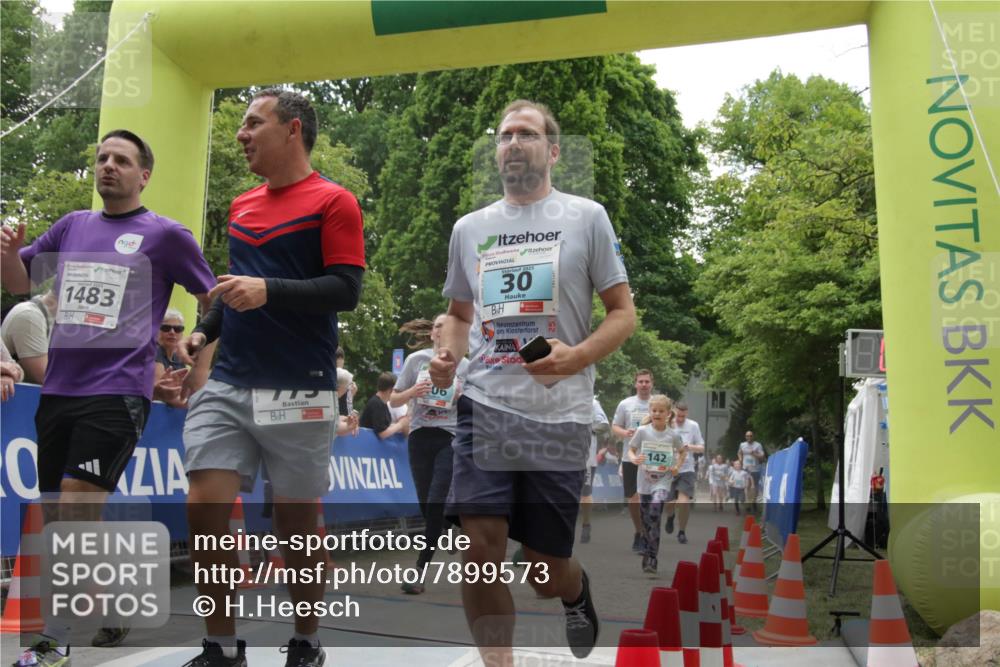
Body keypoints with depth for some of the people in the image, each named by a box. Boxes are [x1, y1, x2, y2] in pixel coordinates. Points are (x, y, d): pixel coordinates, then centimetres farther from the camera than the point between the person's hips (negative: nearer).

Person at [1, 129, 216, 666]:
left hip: (117, 392, -6)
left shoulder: (166, 234, 0)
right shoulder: (72, 226, 14)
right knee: (65, 517, 10)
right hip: (57, 389, 6)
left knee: (75, 510, -12)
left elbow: (213, 300, 7)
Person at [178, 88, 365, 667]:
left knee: (297, 522, 4)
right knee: (204, 508, -4)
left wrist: (270, 290, -23)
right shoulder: (242, 206, 17)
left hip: (299, 393, -5)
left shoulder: (334, 202, -4)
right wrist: (206, 330, 12)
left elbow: (346, 291, -12)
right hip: (228, 385, 6)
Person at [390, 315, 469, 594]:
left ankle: (420, 570, -9)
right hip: (420, 437, 2)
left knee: (435, 504, -13)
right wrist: (413, 391, -12)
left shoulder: (465, 366, 5)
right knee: (426, 505, 4)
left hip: (450, 438, -1)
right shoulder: (416, 359, 4)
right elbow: (393, 401, 6)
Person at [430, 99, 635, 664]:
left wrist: (576, 356, -18)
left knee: (546, 572, 7)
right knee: (481, 547, -13)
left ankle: (577, 591, 44)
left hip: (559, 415, -2)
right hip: (484, 407, 3)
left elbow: (624, 313, 1)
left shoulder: (586, 217, 2)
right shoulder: (469, 228, 12)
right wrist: (447, 357, 2)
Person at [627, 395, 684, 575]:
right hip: (644, 480, 2)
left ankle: (652, 558, -16)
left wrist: (677, 466, -1)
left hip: (662, 481, -2)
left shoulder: (673, 435, -3)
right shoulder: (642, 431, -5)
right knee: (645, 521, 9)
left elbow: (682, 452, 14)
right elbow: (631, 450, 3)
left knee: (654, 515, -21)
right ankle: (646, 555, 25)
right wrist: (634, 459, -18)